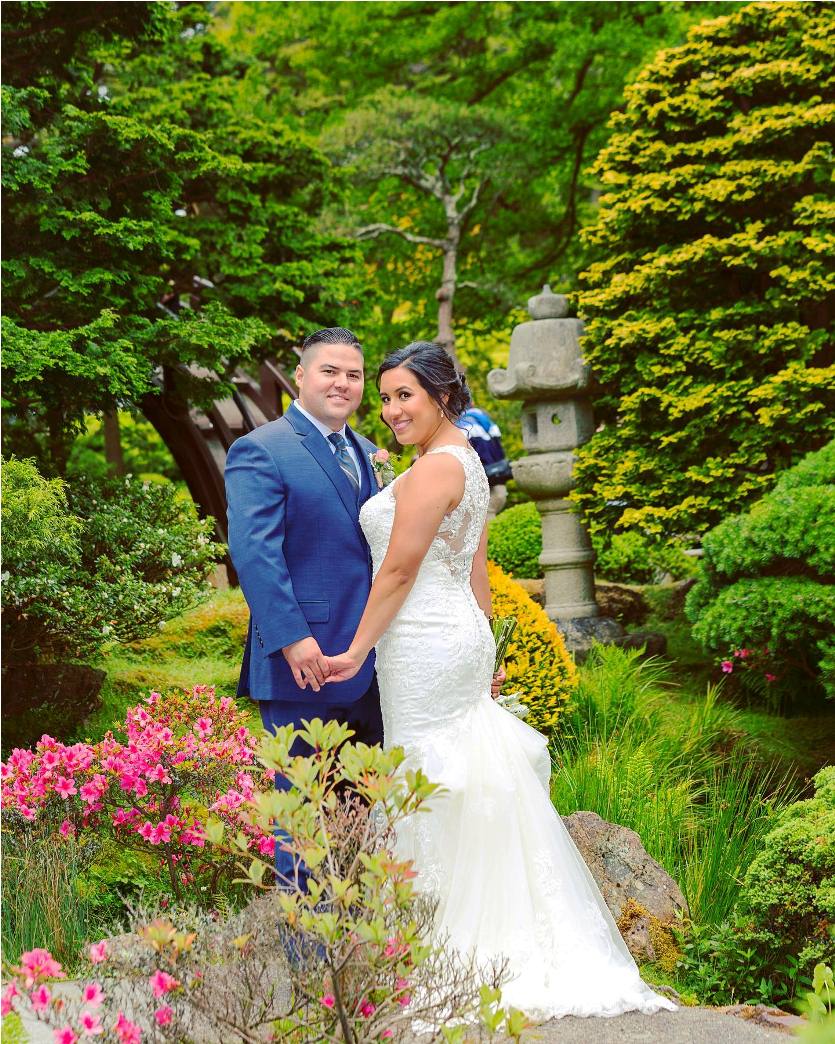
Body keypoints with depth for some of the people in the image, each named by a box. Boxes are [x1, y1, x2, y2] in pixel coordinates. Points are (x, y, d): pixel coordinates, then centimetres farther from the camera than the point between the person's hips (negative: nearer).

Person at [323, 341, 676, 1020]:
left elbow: (399, 570, -16)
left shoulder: (433, 469, -15)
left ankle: (445, 942, 4)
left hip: (424, 646, -10)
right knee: (471, 788, 14)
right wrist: (485, 651, 22)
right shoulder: (468, 462, 15)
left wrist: (357, 650, -12)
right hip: (463, 635, 10)